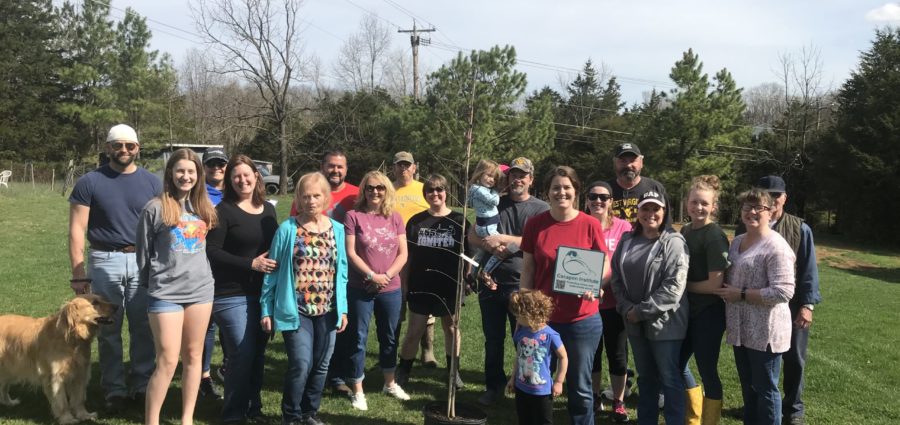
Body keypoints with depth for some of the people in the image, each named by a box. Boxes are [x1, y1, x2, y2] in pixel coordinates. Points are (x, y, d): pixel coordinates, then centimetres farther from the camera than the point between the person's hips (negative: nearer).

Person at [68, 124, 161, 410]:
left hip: (144, 262, 1)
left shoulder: (152, 182, 5)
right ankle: (114, 389, 17)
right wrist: (78, 271, -7)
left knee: (143, 328, 6)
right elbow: (77, 228, -1)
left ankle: (142, 384, 19)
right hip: (105, 262, -1)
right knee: (109, 329, 6)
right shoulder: (90, 182, 0)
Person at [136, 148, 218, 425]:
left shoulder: (204, 208, 8)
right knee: (168, 361, -6)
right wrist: (151, 285, 7)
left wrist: (204, 276, 12)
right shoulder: (155, 208, -7)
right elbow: (143, 253, 0)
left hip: (200, 290, 5)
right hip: (166, 294, -5)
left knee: (193, 356, 10)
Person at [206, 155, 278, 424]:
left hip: (263, 293, 6)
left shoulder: (268, 209, 11)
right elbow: (212, 251, -14)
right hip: (232, 295, -6)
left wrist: (274, 265, 3)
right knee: (242, 354, -4)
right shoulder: (223, 210, -8)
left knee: (258, 352, 13)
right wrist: (251, 263, -19)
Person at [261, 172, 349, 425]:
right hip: (295, 310, -4)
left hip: (327, 311, 4)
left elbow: (341, 271, 9)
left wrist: (343, 308, 6)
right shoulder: (288, 229, -5)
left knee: (320, 366, 11)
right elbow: (272, 270, -2)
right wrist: (267, 309, -3)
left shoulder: (337, 229, 5)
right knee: (301, 364, -10)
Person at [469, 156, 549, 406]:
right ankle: (494, 386, 25)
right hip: (491, 282, 4)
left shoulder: (541, 209, -1)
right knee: (493, 339, 12)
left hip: (522, 285, -3)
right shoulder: (494, 204, 11)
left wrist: (503, 239, -15)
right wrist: (489, 245, -14)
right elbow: (472, 236, 7)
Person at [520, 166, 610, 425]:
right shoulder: (535, 224, -2)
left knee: (580, 388, 10)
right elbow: (527, 269, 4)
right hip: (542, 318, 1)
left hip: (582, 320, -1)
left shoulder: (590, 224, -5)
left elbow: (606, 266, 1)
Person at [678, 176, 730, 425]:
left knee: (707, 372, 3)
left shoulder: (715, 237, -16)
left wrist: (684, 285, -9)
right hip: (687, 311, 8)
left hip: (709, 314, -8)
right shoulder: (685, 231, 7)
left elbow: (715, 284, -20)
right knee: (677, 366, 16)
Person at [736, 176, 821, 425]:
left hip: (791, 306, -1)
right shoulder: (745, 229, 0)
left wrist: (807, 304, -11)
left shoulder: (800, 229, -5)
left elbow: (809, 270, -5)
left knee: (794, 360, 11)